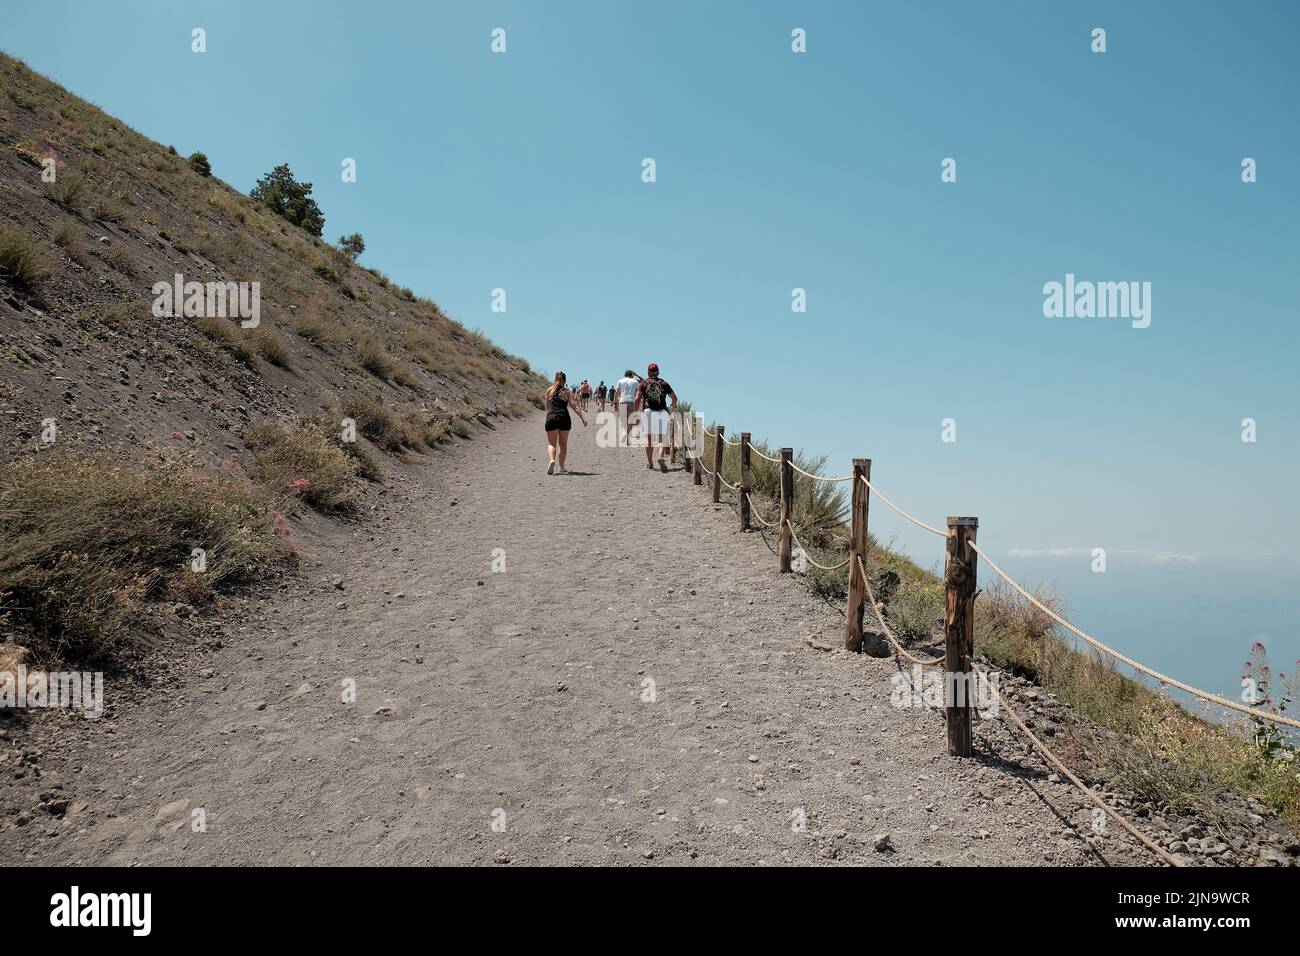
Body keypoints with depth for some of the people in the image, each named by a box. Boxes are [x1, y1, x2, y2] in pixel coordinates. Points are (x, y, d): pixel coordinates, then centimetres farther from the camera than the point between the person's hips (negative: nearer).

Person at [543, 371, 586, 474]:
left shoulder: (549, 390, 12)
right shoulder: (567, 391, 6)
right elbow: (573, 406, -1)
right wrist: (582, 418, 0)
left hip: (551, 417, 1)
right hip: (564, 417, -1)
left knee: (551, 443, 5)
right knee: (563, 443, 13)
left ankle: (551, 460, -24)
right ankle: (561, 467, 10)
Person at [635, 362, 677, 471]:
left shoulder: (643, 383, 7)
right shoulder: (663, 383, 11)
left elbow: (637, 398, -4)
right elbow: (674, 397, 13)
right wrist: (674, 407, 31)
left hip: (648, 412, 0)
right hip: (662, 412, 0)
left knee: (648, 438, 10)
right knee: (661, 438, 0)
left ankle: (649, 462, 13)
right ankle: (661, 457, -24)